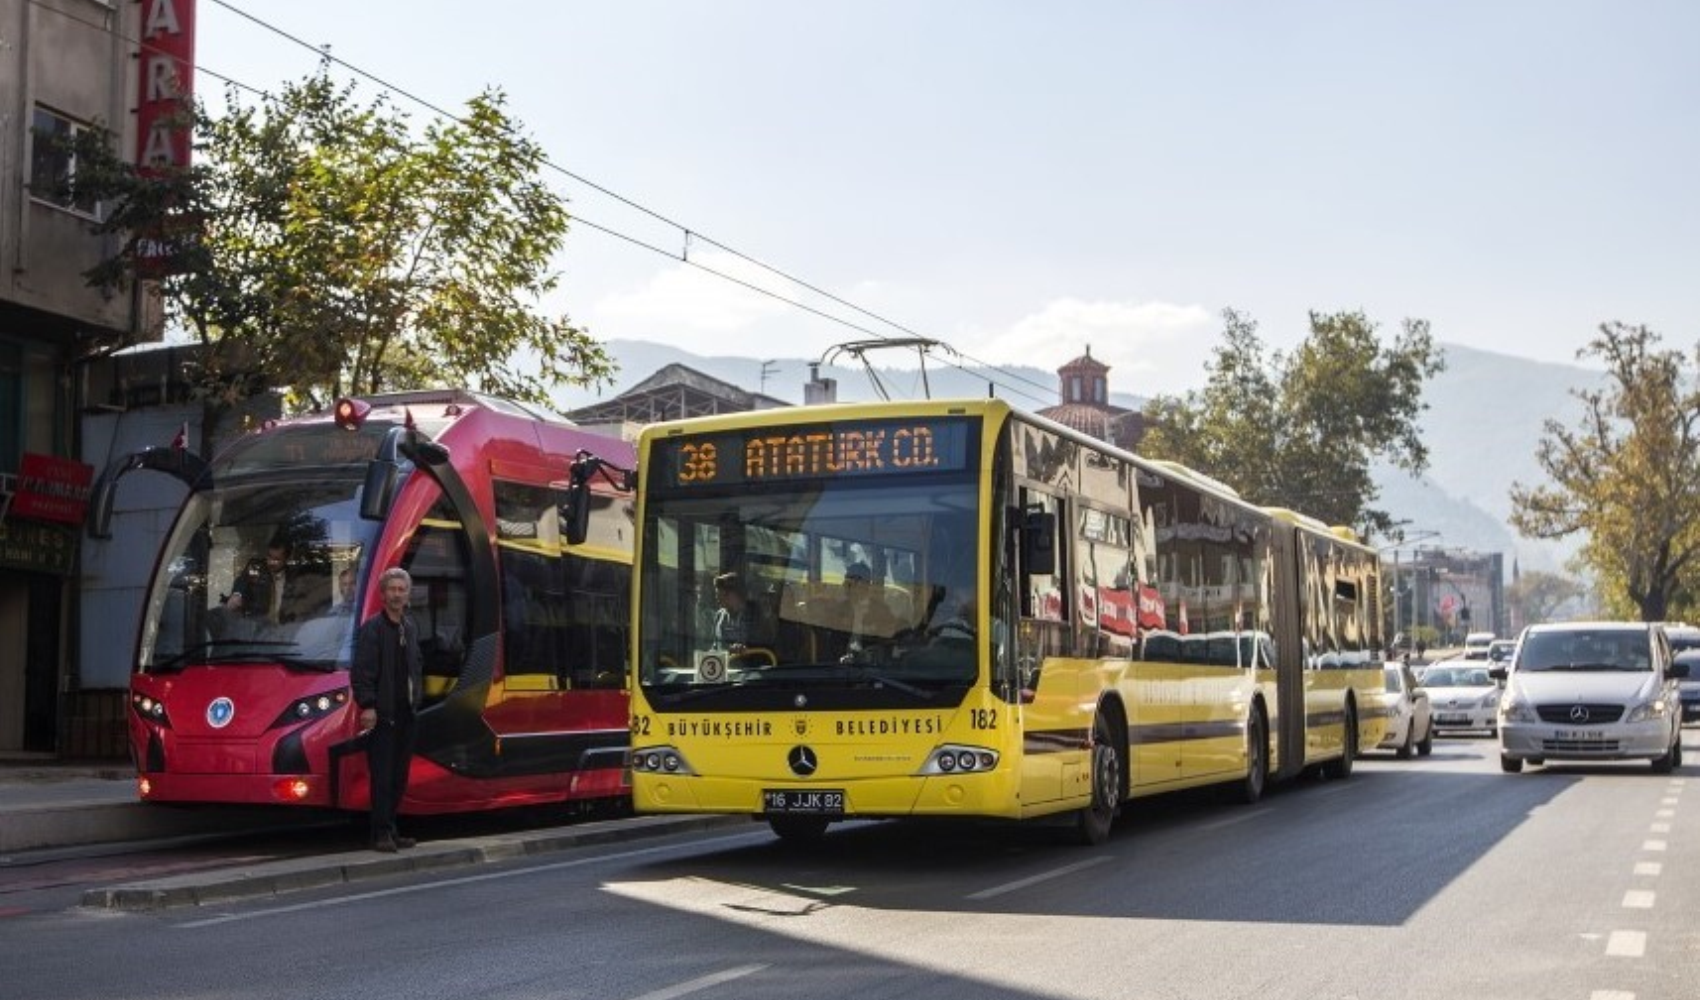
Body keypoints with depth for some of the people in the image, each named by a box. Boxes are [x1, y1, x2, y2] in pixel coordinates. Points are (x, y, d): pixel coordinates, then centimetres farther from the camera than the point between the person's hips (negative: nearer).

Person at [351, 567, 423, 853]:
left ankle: (391, 830, 18)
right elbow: (361, 671, -14)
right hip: (382, 714, -7)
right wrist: (367, 706, -19)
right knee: (382, 776, -5)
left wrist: (416, 694, 13)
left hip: (406, 712, 7)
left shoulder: (410, 627, 14)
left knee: (399, 776, 10)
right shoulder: (371, 628, -8)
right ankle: (381, 833, -1)